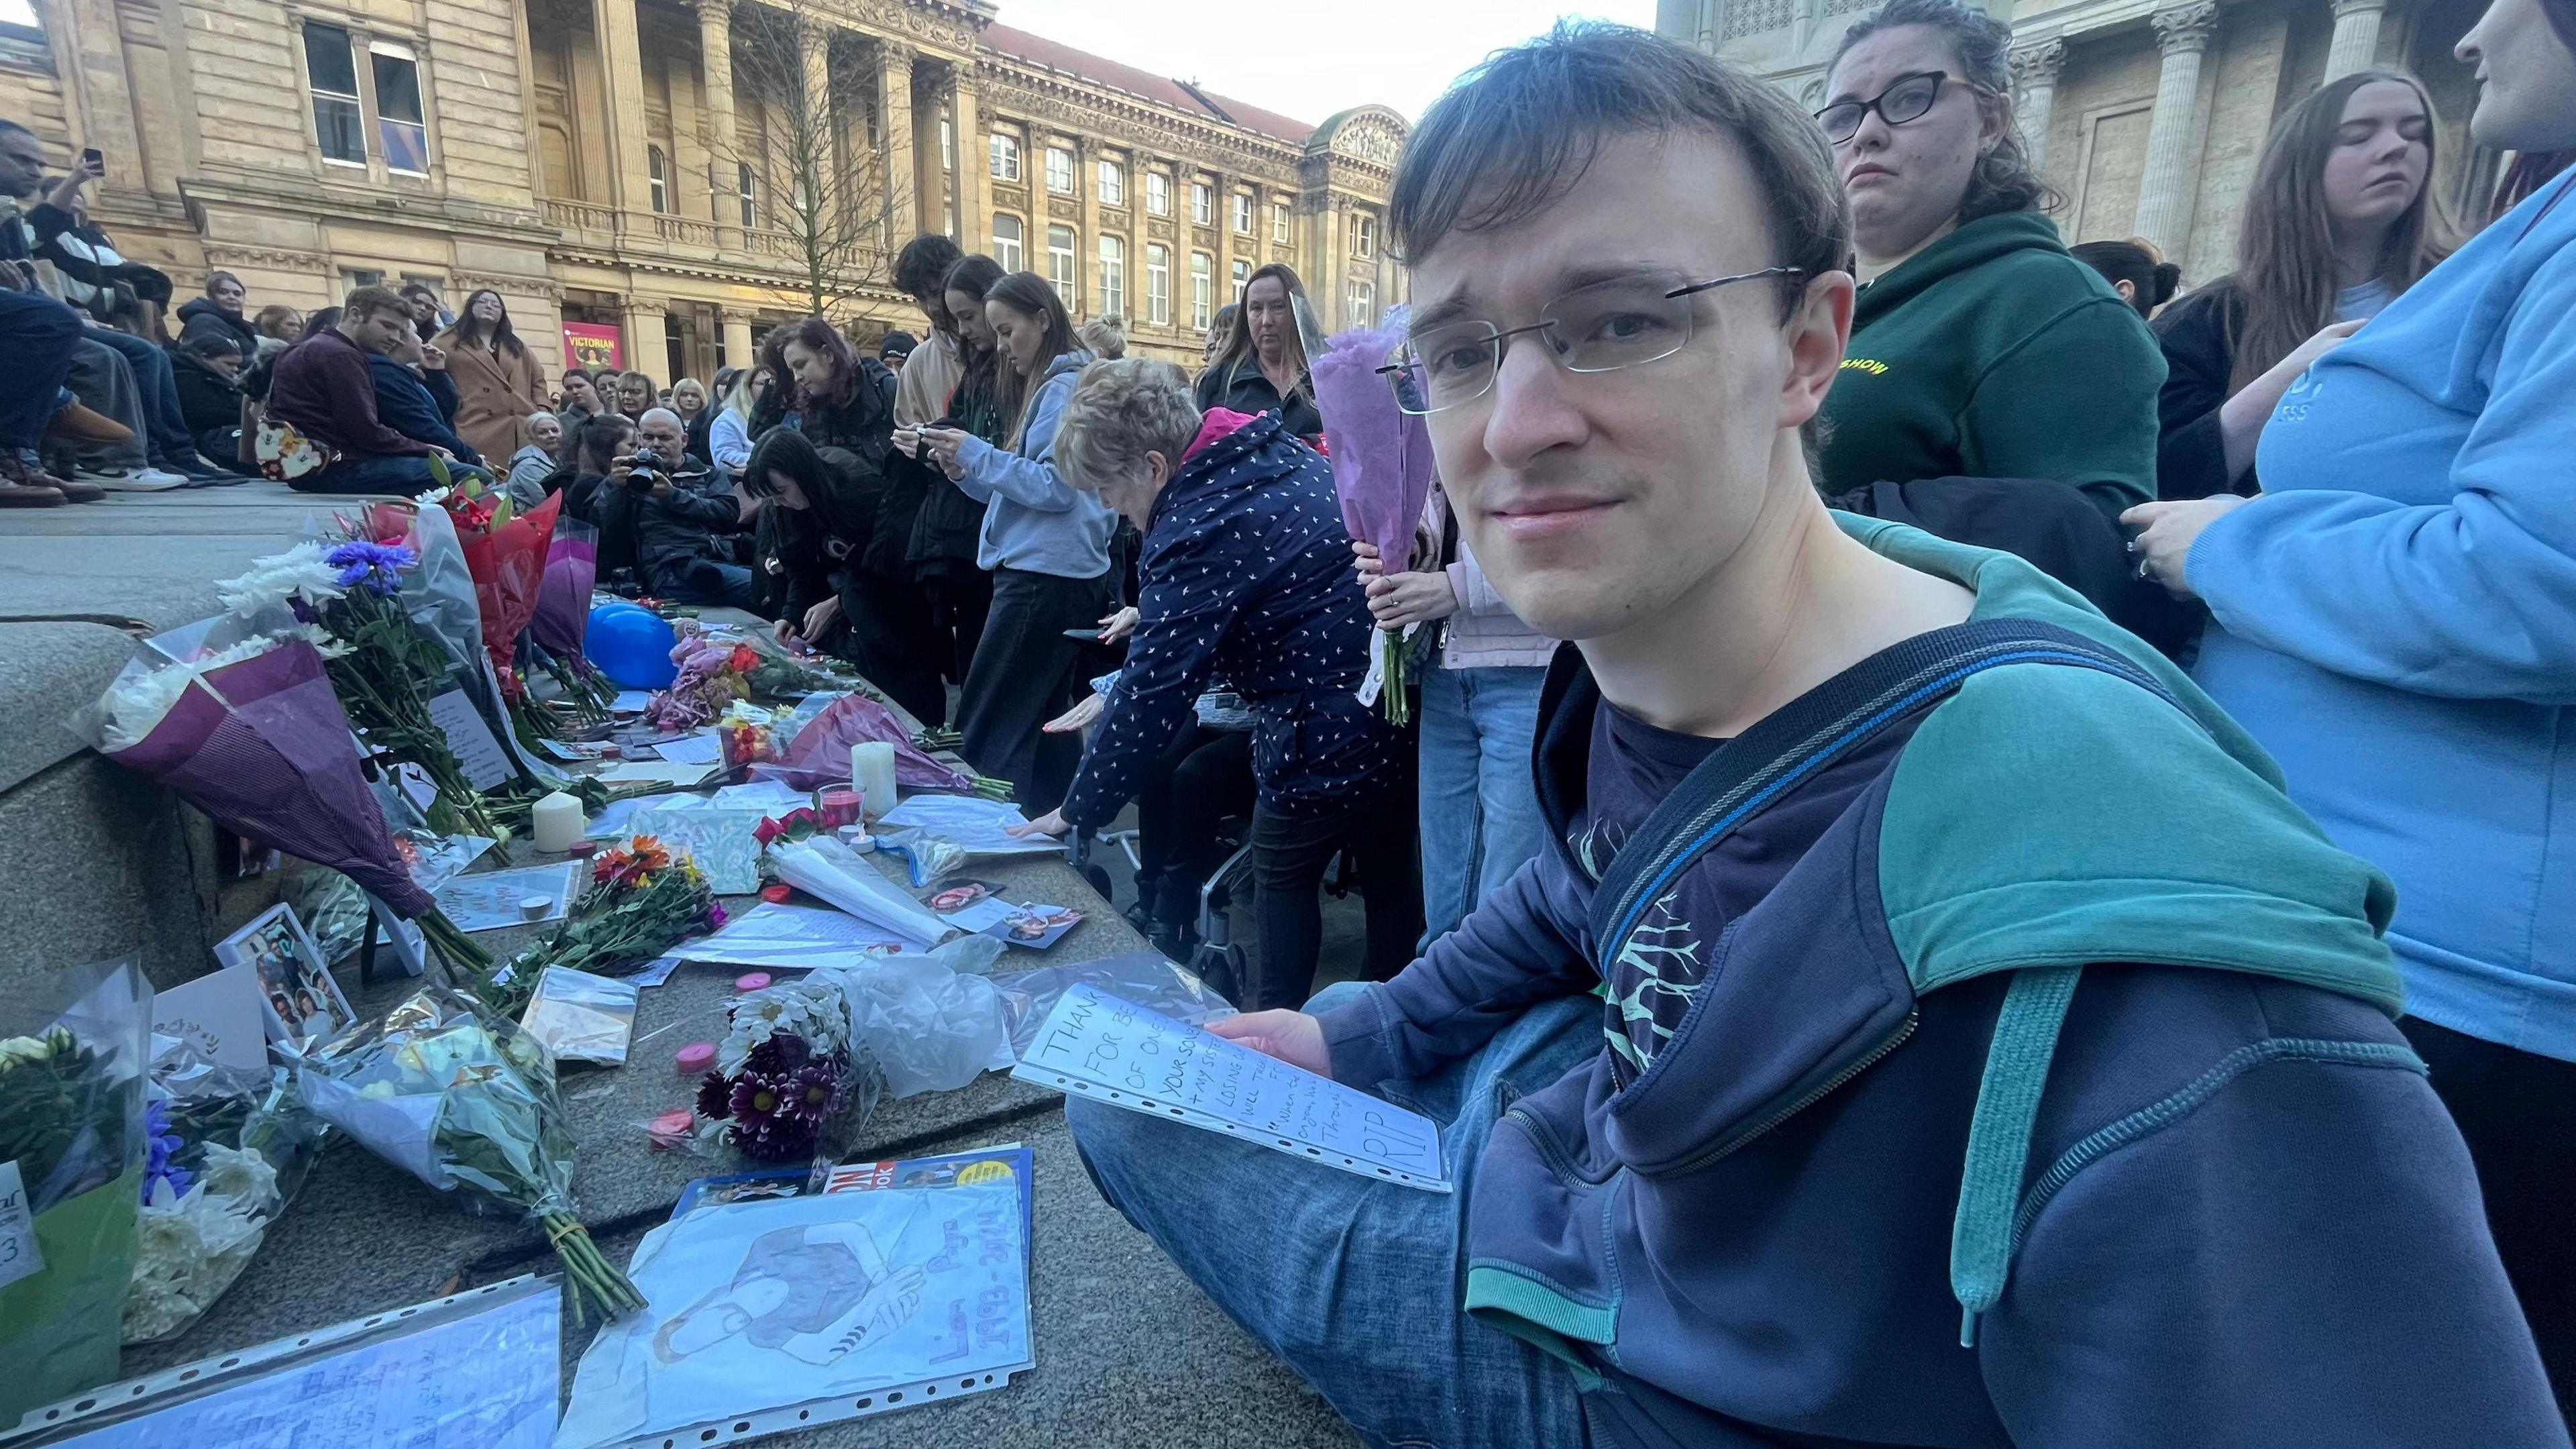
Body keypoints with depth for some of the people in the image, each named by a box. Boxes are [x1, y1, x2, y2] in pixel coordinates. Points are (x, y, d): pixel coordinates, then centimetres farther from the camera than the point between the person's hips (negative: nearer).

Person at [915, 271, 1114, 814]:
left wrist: (977, 453, -13)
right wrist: (966, 473, 5)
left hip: (1046, 578, -10)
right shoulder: (1043, 387, 21)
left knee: (986, 732, -8)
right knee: (1043, 727, 13)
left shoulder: (1063, 388, -9)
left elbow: (1056, 488, -18)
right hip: (1047, 573, 10)